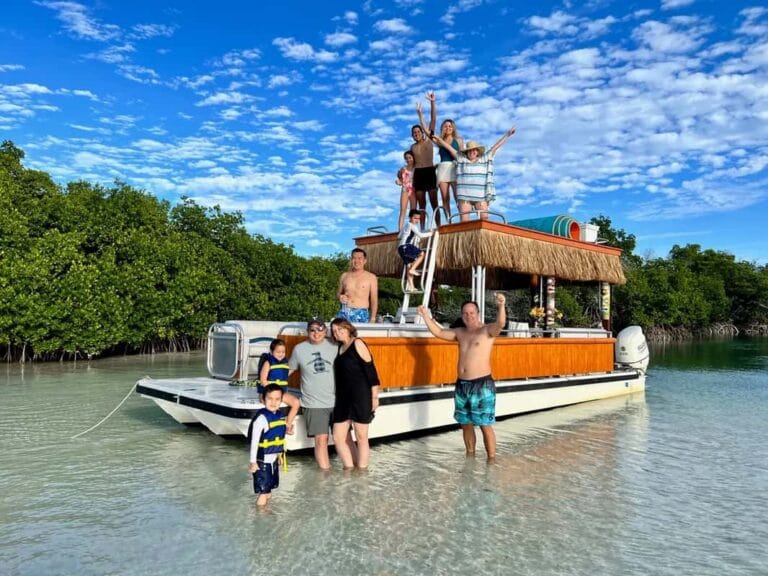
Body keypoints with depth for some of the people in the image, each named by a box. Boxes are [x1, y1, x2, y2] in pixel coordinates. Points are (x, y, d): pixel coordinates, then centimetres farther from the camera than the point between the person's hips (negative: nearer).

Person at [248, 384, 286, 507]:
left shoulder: (280, 415, 0)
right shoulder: (261, 418, -23)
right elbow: (254, 441, -20)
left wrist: (280, 454, 19)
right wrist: (253, 461, -18)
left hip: (273, 458, 7)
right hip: (262, 459, -7)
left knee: (270, 484, 22)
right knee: (262, 486, 6)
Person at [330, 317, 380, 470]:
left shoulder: (357, 344, -6)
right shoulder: (340, 348, 15)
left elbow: (370, 370, -10)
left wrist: (374, 396, -13)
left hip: (361, 396, -7)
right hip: (343, 397, 7)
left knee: (361, 437, 1)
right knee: (338, 437, 6)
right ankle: (349, 468, 20)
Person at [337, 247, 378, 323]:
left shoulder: (371, 277, 5)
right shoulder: (344, 276, 13)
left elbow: (374, 300, 3)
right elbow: (338, 293, 25)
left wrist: (373, 318, -4)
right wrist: (340, 297, 1)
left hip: (361, 314, -2)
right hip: (345, 313, 2)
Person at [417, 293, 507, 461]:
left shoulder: (488, 330, -7)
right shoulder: (460, 332, 12)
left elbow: (500, 323, -27)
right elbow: (439, 332, 17)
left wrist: (501, 306, -46)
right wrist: (426, 315, 9)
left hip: (482, 384, -6)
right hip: (461, 384, 7)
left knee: (485, 425, -4)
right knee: (466, 424, 15)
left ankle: (491, 460, 5)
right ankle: (470, 456, 30)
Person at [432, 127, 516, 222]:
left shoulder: (485, 159, 15)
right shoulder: (461, 159, 14)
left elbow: (496, 146, 14)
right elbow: (449, 147, 14)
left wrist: (507, 135, 14)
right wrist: (439, 139, 12)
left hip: (481, 196, 0)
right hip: (464, 196, 0)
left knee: (484, 219, -12)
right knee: (464, 221, -9)